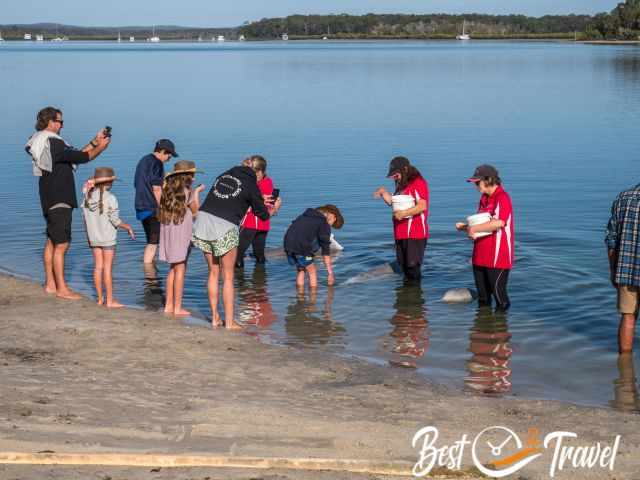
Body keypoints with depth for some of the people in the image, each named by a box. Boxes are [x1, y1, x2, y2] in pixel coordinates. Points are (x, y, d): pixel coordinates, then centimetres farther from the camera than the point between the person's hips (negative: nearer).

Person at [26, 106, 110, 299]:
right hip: (59, 202, -11)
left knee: (52, 242, 15)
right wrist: (100, 148, -5)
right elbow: (80, 157, -20)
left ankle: (50, 284, 21)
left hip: (51, 201, 11)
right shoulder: (53, 143, -18)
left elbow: (74, 155, 16)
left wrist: (94, 142, 14)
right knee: (61, 244, -8)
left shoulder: (45, 143, 14)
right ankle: (62, 288, -5)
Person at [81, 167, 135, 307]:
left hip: (94, 238, 5)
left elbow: (85, 218, 7)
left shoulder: (88, 197, 1)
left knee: (98, 266, 10)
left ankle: (100, 298, 15)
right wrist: (128, 227, 2)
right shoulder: (110, 198, -15)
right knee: (108, 268, -2)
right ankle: (110, 300, 2)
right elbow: (115, 220, -14)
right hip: (108, 238, -5)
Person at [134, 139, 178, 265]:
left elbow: (136, 184, 24)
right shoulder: (156, 164, -14)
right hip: (152, 208, -9)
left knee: (151, 241, 17)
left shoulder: (143, 161, 16)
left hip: (141, 206, 9)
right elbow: (156, 189, -19)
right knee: (153, 242, -5)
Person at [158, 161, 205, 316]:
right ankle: (177, 307, 1)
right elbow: (196, 211, -1)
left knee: (173, 268, 15)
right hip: (180, 231, -7)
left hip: (167, 230, 7)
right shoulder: (186, 191, -10)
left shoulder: (168, 189, 9)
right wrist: (197, 192, 9)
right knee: (180, 268, -1)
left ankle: (169, 305, 17)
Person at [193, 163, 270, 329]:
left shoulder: (223, 176, 17)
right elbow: (262, 214, 11)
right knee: (228, 277, 6)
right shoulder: (251, 185, 3)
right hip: (225, 229, -5)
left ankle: (215, 318, 20)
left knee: (213, 272, 17)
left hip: (203, 219, 5)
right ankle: (229, 322, 7)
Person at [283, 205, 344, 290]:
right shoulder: (324, 224, 2)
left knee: (301, 270, 24)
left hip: (288, 246, 7)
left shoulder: (305, 216, 24)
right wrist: (330, 272, 3)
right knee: (312, 272, 12)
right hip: (302, 248, -7)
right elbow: (326, 250, 0)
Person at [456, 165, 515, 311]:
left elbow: (499, 222, -29)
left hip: (498, 256, -9)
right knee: (483, 297, 15)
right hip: (481, 255, 9)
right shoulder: (484, 198, 15)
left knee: (498, 292, -3)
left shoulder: (502, 198, -14)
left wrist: (474, 228, -23)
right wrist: (465, 227, 5)